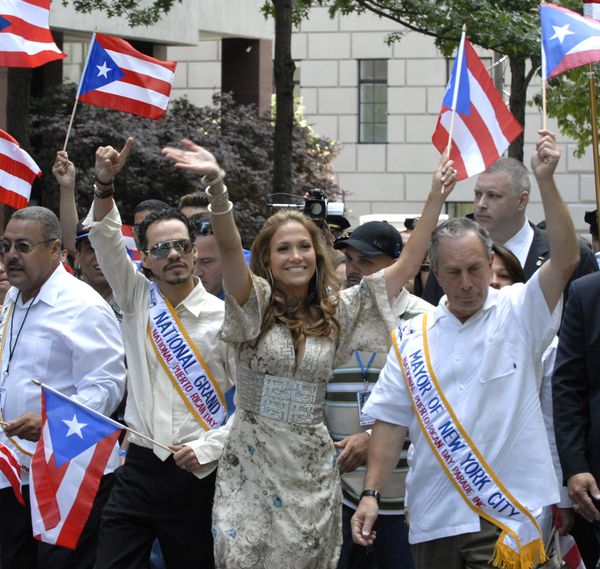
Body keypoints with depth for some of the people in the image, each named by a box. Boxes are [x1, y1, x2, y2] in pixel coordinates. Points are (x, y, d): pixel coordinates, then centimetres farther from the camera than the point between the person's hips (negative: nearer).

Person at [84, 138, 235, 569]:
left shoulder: (224, 317, -4)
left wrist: (209, 447, -13)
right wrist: (105, 184, -21)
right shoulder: (138, 300, 7)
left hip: (196, 475, -3)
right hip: (139, 469, 3)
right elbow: (105, 238, -5)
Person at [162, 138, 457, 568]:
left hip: (312, 465, 3)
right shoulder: (256, 305, -1)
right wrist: (216, 183, -35)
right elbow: (229, 247, -19)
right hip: (252, 463, -3)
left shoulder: (338, 311, 8)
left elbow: (407, 265, 7)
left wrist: (436, 199, 0)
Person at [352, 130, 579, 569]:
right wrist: (371, 494, 1)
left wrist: (545, 181, -22)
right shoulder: (413, 336, 8)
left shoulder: (518, 314, 0)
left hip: (507, 513, -3)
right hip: (433, 519, 3)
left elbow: (567, 259, -15)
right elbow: (392, 421, 9)